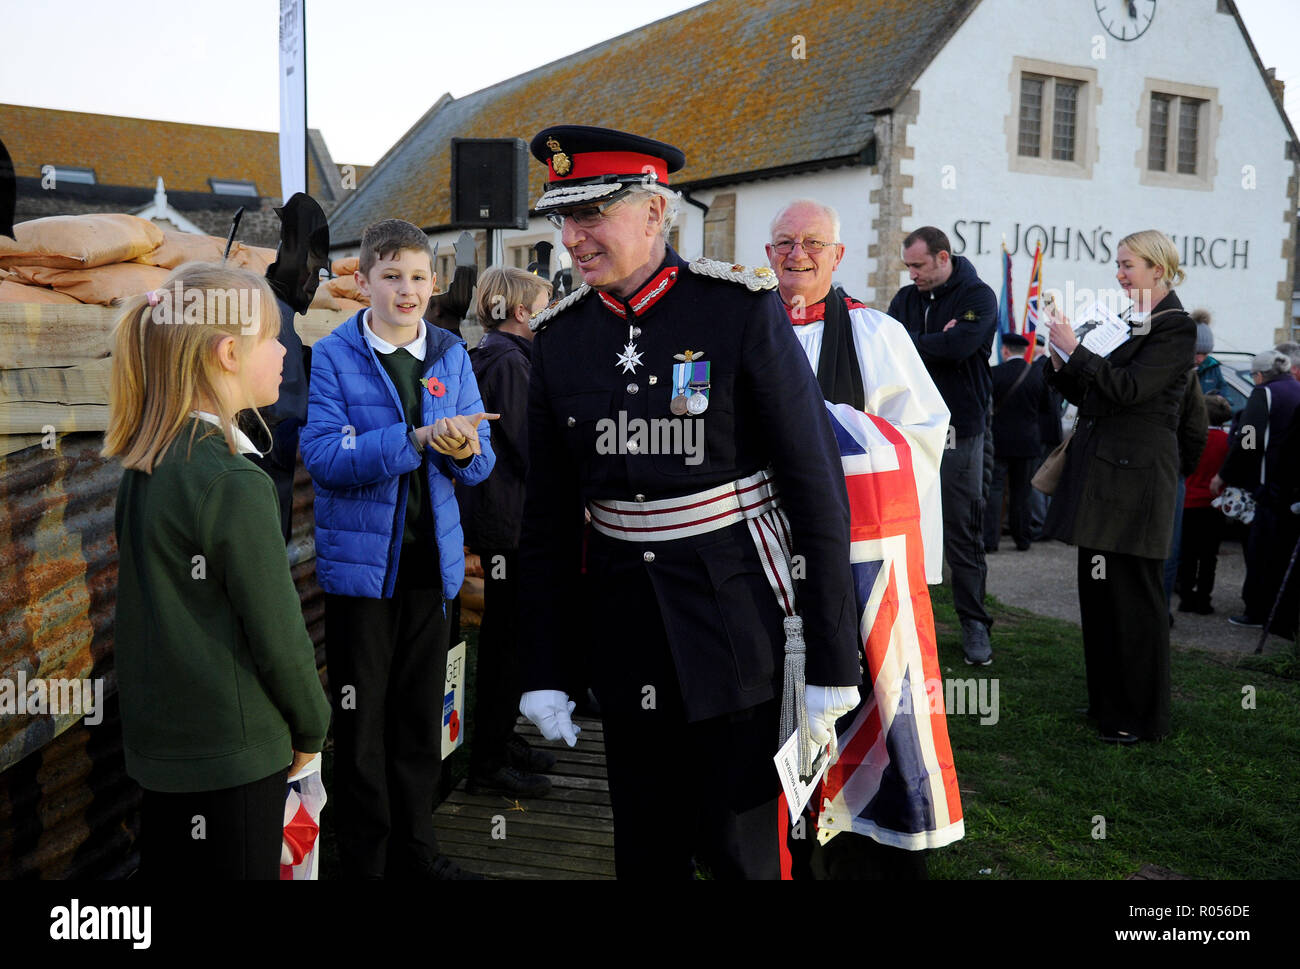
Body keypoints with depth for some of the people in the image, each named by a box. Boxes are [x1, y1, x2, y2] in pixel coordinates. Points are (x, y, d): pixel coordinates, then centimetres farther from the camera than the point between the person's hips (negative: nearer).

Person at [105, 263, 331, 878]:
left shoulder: (143, 468, 3)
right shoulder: (235, 485, -23)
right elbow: (277, 632, -18)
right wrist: (312, 728, -1)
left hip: (156, 738, 8)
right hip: (232, 754, -8)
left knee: (168, 867, 20)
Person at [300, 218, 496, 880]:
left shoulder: (451, 354, 6)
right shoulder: (334, 356, -5)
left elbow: (480, 465, 4)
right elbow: (322, 456, -18)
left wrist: (464, 452, -20)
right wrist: (415, 439, -27)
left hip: (432, 556, 4)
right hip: (361, 558, -4)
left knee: (421, 715, 14)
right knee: (362, 719, 6)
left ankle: (415, 847, 30)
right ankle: (364, 857, 22)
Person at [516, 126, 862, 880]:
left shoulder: (742, 308, -11)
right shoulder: (560, 336, 3)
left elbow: (818, 486, -10)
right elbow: (549, 519, 8)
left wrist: (832, 665, -11)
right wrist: (546, 670, 7)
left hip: (738, 622, -4)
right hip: (627, 633, 4)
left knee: (738, 850, 6)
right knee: (645, 852, 16)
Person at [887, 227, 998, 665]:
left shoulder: (978, 297, -2)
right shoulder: (906, 298, 13)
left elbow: (960, 345, -20)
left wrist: (911, 345, -9)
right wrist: (937, 343, -15)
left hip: (959, 429, -4)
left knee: (962, 531, 0)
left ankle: (974, 623, 10)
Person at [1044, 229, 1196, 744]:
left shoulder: (1175, 328, -8)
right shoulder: (1124, 321, 15)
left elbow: (1128, 389, -19)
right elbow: (1089, 394, 16)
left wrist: (1075, 349, -17)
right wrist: (1061, 365, 0)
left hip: (1135, 472, -8)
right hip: (1100, 469, 8)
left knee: (1132, 591, -2)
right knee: (1098, 587, 12)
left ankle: (1141, 716, 9)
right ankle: (1107, 701, 25)